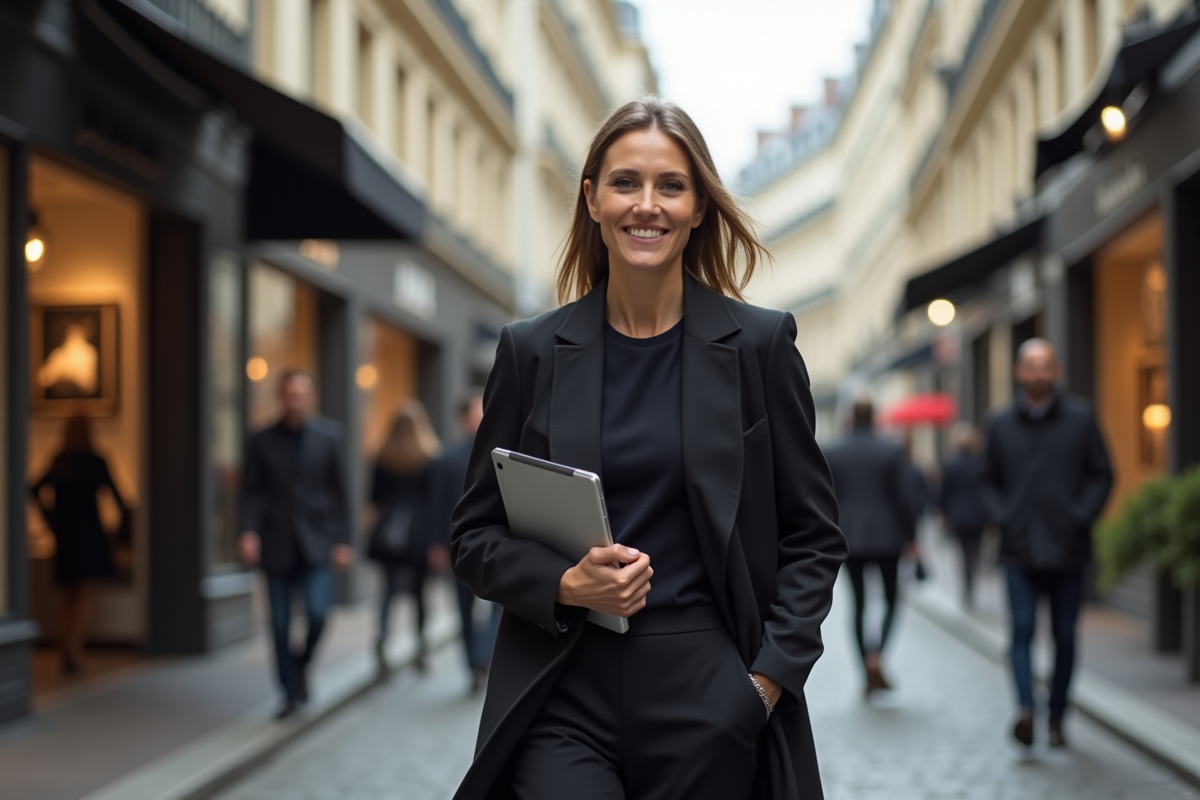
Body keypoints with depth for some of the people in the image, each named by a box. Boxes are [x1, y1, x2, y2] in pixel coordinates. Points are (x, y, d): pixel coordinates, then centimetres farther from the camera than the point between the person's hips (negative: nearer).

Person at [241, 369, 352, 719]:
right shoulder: (262, 441, 4)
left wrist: (342, 541, 1)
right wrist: (249, 531, -14)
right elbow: (252, 491, 2)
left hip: (316, 542, -1)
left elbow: (338, 490, 4)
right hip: (277, 545, 1)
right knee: (280, 623, 3)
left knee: (318, 611, -15)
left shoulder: (329, 435, 3)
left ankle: (302, 663, 14)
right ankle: (291, 692, 15)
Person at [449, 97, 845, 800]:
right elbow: (476, 535, 9)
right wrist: (564, 584, -10)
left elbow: (814, 537, 6)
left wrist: (768, 678, -5)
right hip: (565, 695, 0)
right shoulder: (533, 351, 5)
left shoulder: (760, 344, 2)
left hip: (707, 696, 0)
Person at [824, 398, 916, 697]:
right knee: (891, 599, 12)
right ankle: (877, 653, -12)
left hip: (849, 539, 1)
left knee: (859, 603, 9)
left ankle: (868, 674, 8)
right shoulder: (892, 452, -4)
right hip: (887, 538, -1)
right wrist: (909, 536, 1)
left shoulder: (832, 454, -1)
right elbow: (906, 497, -6)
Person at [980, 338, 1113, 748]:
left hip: (1067, 549, 0)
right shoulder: (1001, 425, 7)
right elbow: (989, 480, 15)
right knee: (1022, 630, -12)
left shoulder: (1080, 418, 3)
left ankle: (1056, 718, 15)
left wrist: (1081, 517, -7)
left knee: (1064, 637, 5)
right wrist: (1002, 517, -1)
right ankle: (1025, 710, -22)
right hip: (1019, 550, 0)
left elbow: (1102, 475, 5)